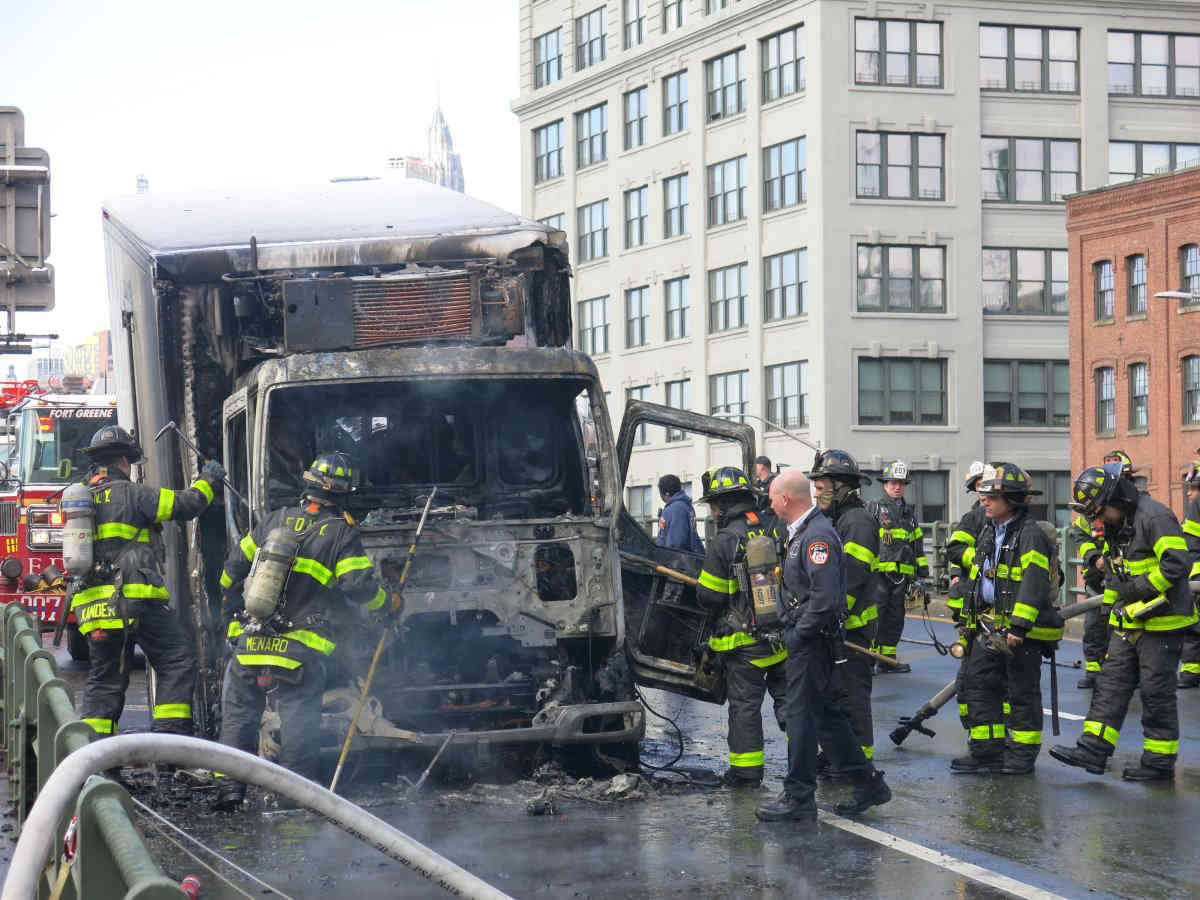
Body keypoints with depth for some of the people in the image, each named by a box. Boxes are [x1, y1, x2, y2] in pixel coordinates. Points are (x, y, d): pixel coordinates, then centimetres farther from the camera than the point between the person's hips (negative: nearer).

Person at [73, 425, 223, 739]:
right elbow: (185, 504, -5)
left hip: (93, 606, 8)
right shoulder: (130, 493, -5)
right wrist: (207, 480, 11)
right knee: (177, 659, -1)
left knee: (104, 677, 12)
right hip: (135, 598, -8)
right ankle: (171, 734, -10)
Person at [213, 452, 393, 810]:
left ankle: (229, 788, 14)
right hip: (300, 651, -3)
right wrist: (386, 603, 8)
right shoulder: (342, 532, -3)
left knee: (238, 714, 15)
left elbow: (235, 565, 16)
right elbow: (359, 585, -11)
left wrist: (230, 596, 35)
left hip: (250, 645, 4)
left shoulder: (277, 520, 9)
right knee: (299, 717, 4)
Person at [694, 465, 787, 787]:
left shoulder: (724, 541, -13)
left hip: (745, 640, -5)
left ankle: (746, 770, 9)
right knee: (788, 698, 15)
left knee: (744, 703, 4)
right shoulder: (775, 528, 2)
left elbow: (709, 597, -11)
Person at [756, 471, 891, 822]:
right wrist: (791, 627, 16)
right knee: (825, 711, 14)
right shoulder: (803, 532, 14)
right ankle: (868, 782, 20)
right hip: (806, 636, 10)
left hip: (811, 638, -10)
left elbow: (825, 597, -26)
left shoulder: (817, 535, -19)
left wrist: (798, 633, -17)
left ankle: (799, 797, 4)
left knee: (802, 714, -3)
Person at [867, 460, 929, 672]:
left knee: (895, 617, 8)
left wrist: (923, 570, 20)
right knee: (876, 615, -9)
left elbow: (917, 542, 25)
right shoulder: (875, 508, 3)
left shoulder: (909, 512, 21)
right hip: (878, 571, -6)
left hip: (901, 575, 6)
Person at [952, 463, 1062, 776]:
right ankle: (987, 752, 14)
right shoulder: (988, 533, 14)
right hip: (992, 627, 9)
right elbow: (976, 579, 23)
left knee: (1022, 692, 1)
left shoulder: (1031, 534, -14)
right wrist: (969, 624, 22)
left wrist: (1019, 627, -27)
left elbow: (1034, 585, -21)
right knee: (976, 683, 6)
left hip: (1024, 631, -9)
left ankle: (1022, 756, 12)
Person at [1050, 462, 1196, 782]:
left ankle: (1160, 762, 8)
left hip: (1161, 623, -9)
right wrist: (1114, 611, 22)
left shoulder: (1155, 516, -17)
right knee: (1112, 683, 4)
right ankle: (1093, 750, 4)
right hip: (1129, 624, 9)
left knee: (1157, 692, -1)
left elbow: (1178, 563, -26)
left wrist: (1141, 588, -20)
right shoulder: (1118, 525, 13)